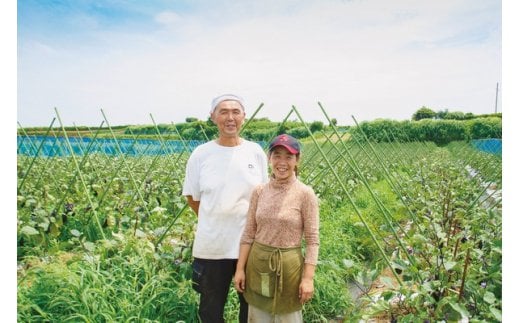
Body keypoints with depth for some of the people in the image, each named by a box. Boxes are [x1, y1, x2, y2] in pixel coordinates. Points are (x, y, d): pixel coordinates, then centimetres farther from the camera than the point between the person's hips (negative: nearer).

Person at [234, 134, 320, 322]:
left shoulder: (305, 194, -11)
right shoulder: (259, 191, 0)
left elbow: (312, 240, -9)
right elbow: (249, 234, 4)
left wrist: (308, 278, -12)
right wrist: (240, 268, 2)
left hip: (288, 266, -3)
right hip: (258, 263, 4)